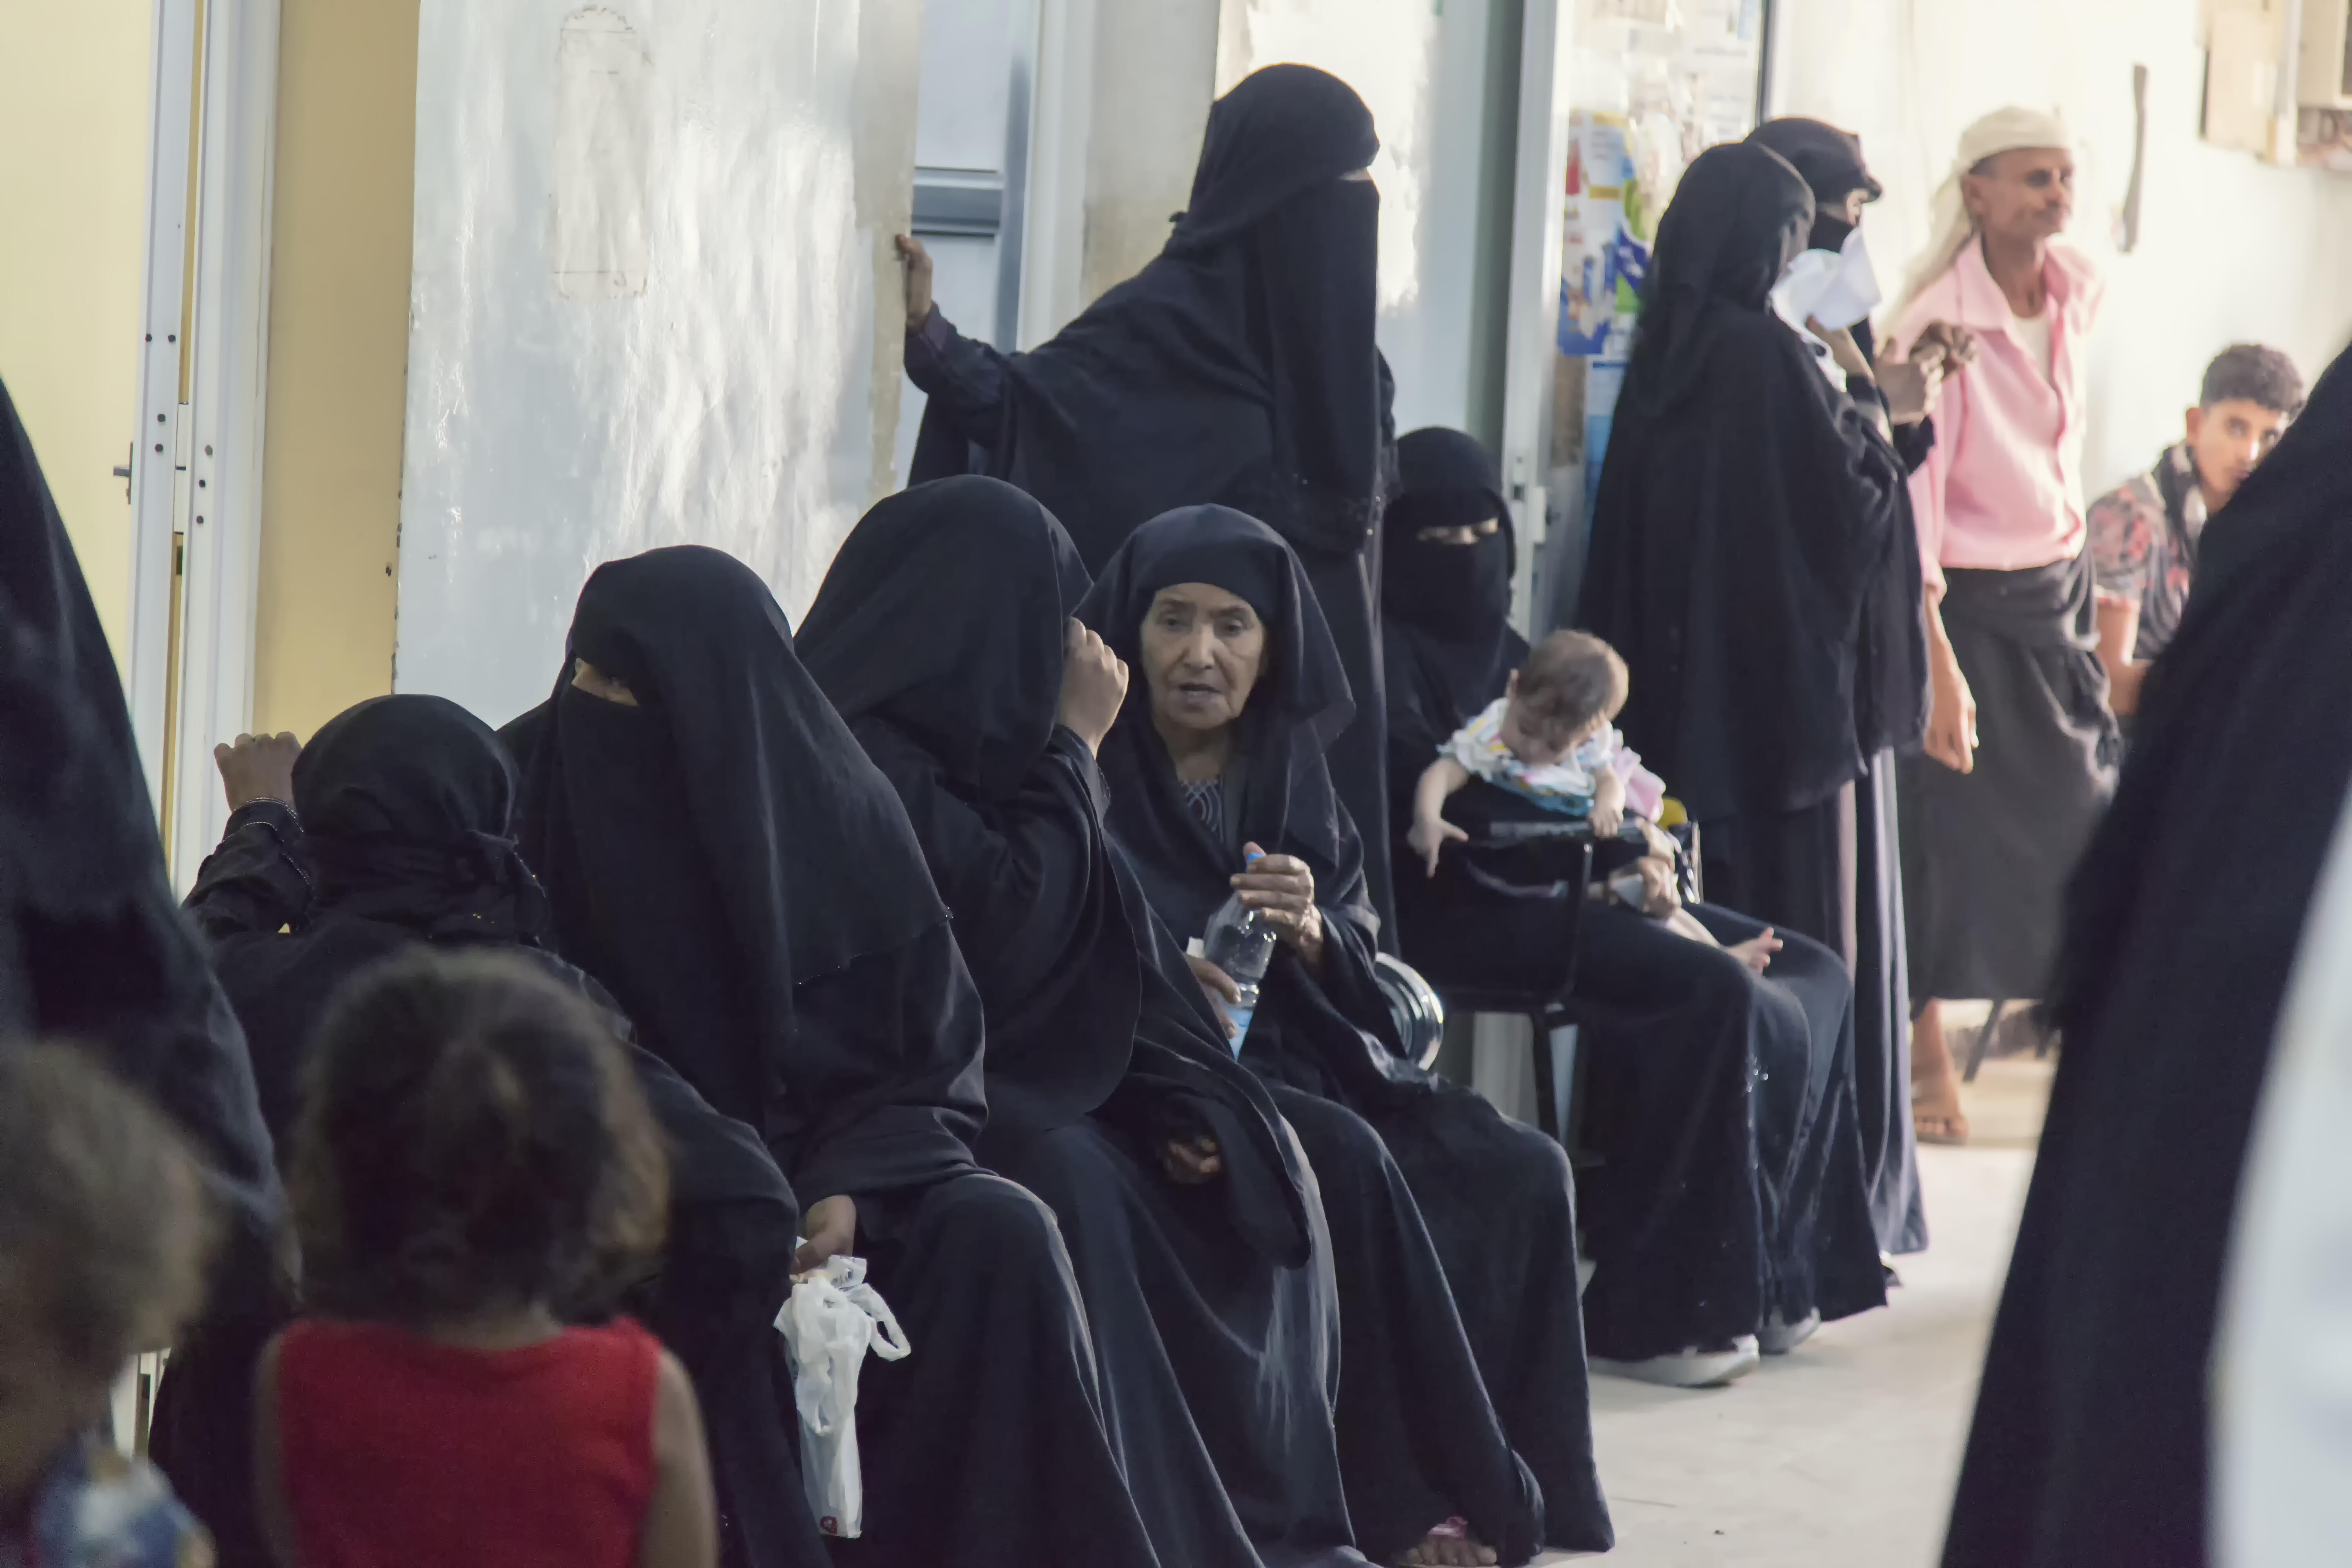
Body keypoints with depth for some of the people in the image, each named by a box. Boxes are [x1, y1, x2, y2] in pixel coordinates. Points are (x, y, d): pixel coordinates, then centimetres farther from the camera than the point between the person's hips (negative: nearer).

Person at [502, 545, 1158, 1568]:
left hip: (822, 1176, 2)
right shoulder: (527, 785, -6)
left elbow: (936, 1062, -3)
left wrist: (849, 1193, -19)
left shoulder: (837, 816, -4)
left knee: (997, 1235, -23)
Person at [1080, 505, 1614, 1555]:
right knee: (1344, 1161, -32)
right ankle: (1409, 1501, -22)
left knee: (1522, 1172, -13)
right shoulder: (1095, 770, -4)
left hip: (1303, 1061, 6)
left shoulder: (1288, 772, 12)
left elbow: (1361, 972, 9)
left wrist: (1311, 932, -12)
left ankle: (1527, 1490, -9)